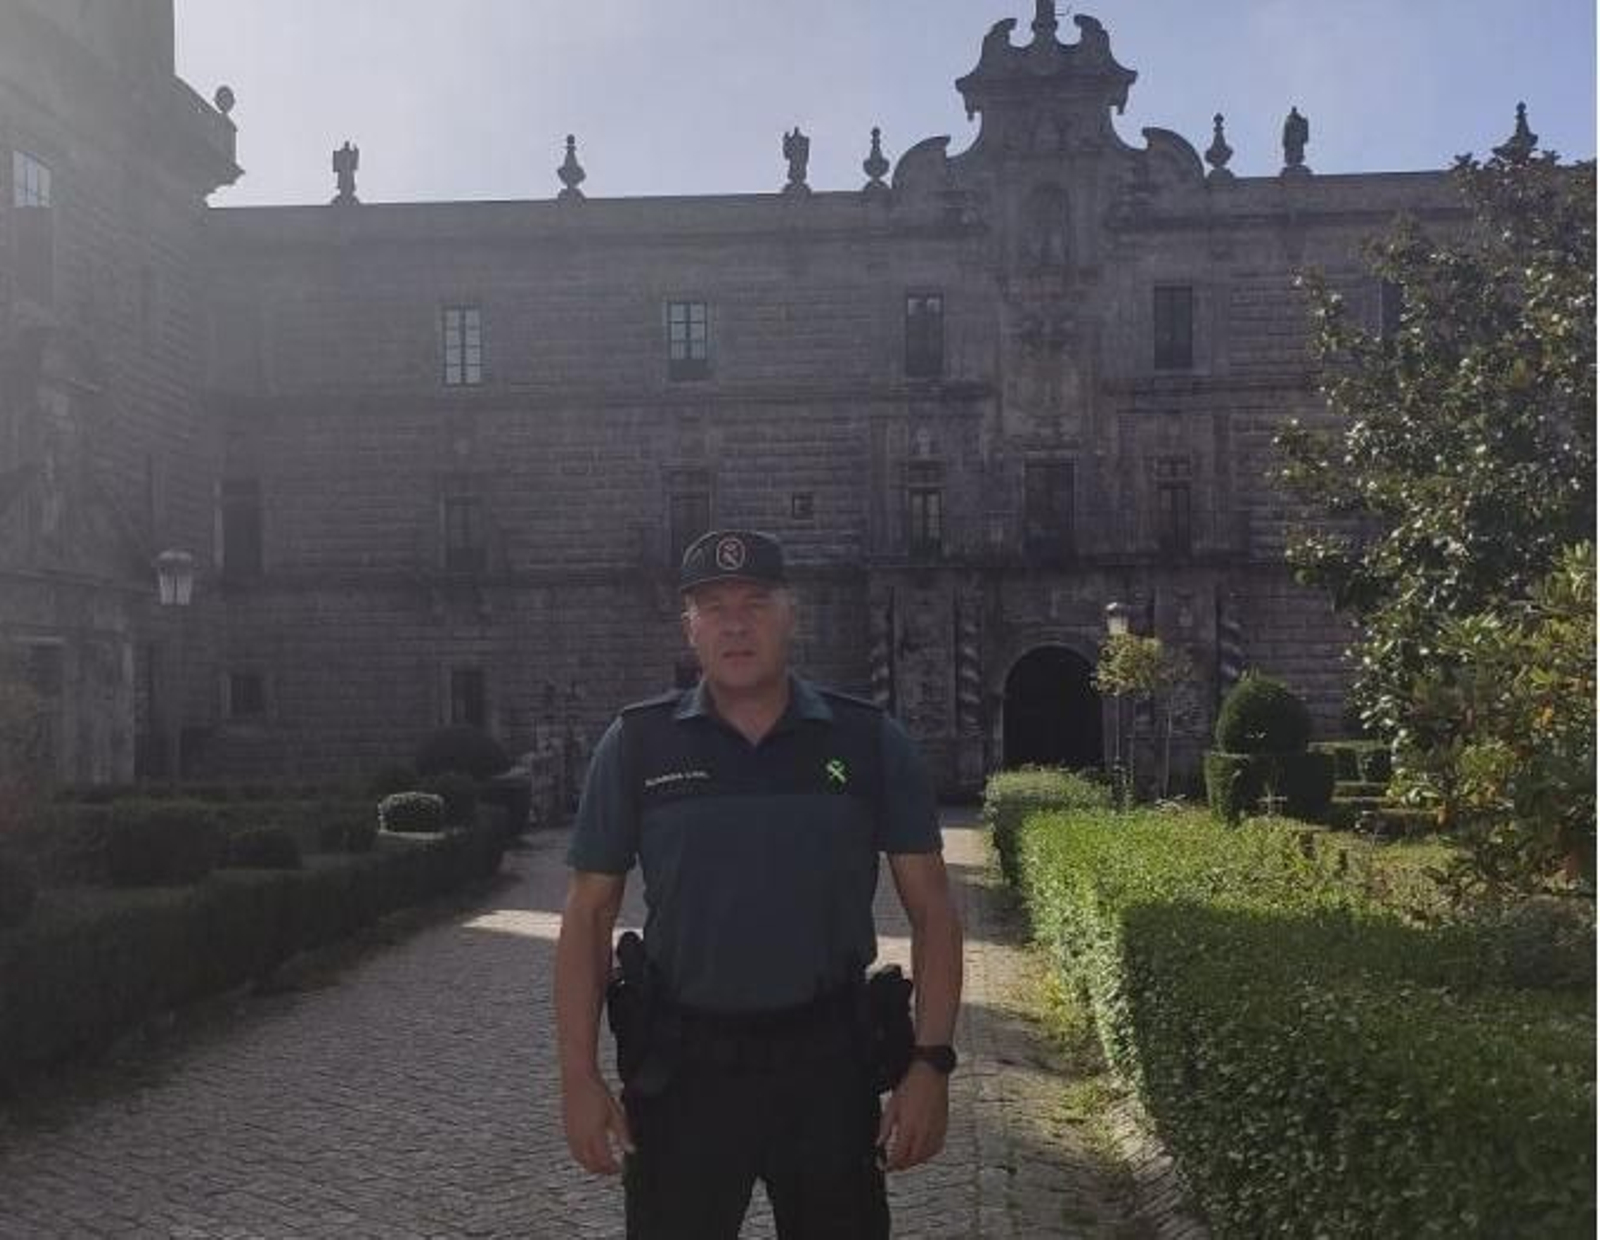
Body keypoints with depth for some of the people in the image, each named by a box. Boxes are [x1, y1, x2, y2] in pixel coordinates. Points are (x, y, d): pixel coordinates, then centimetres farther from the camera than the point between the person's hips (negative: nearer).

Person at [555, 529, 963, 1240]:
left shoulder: (870, 741, -1)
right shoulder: (636, 745, -1)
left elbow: (932, 914, 1)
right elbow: (588, 916, 2)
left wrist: (931, 1064, -6)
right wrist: (579, 1078, -4)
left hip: (829, 1065, 1)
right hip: (682, 1067, 0)